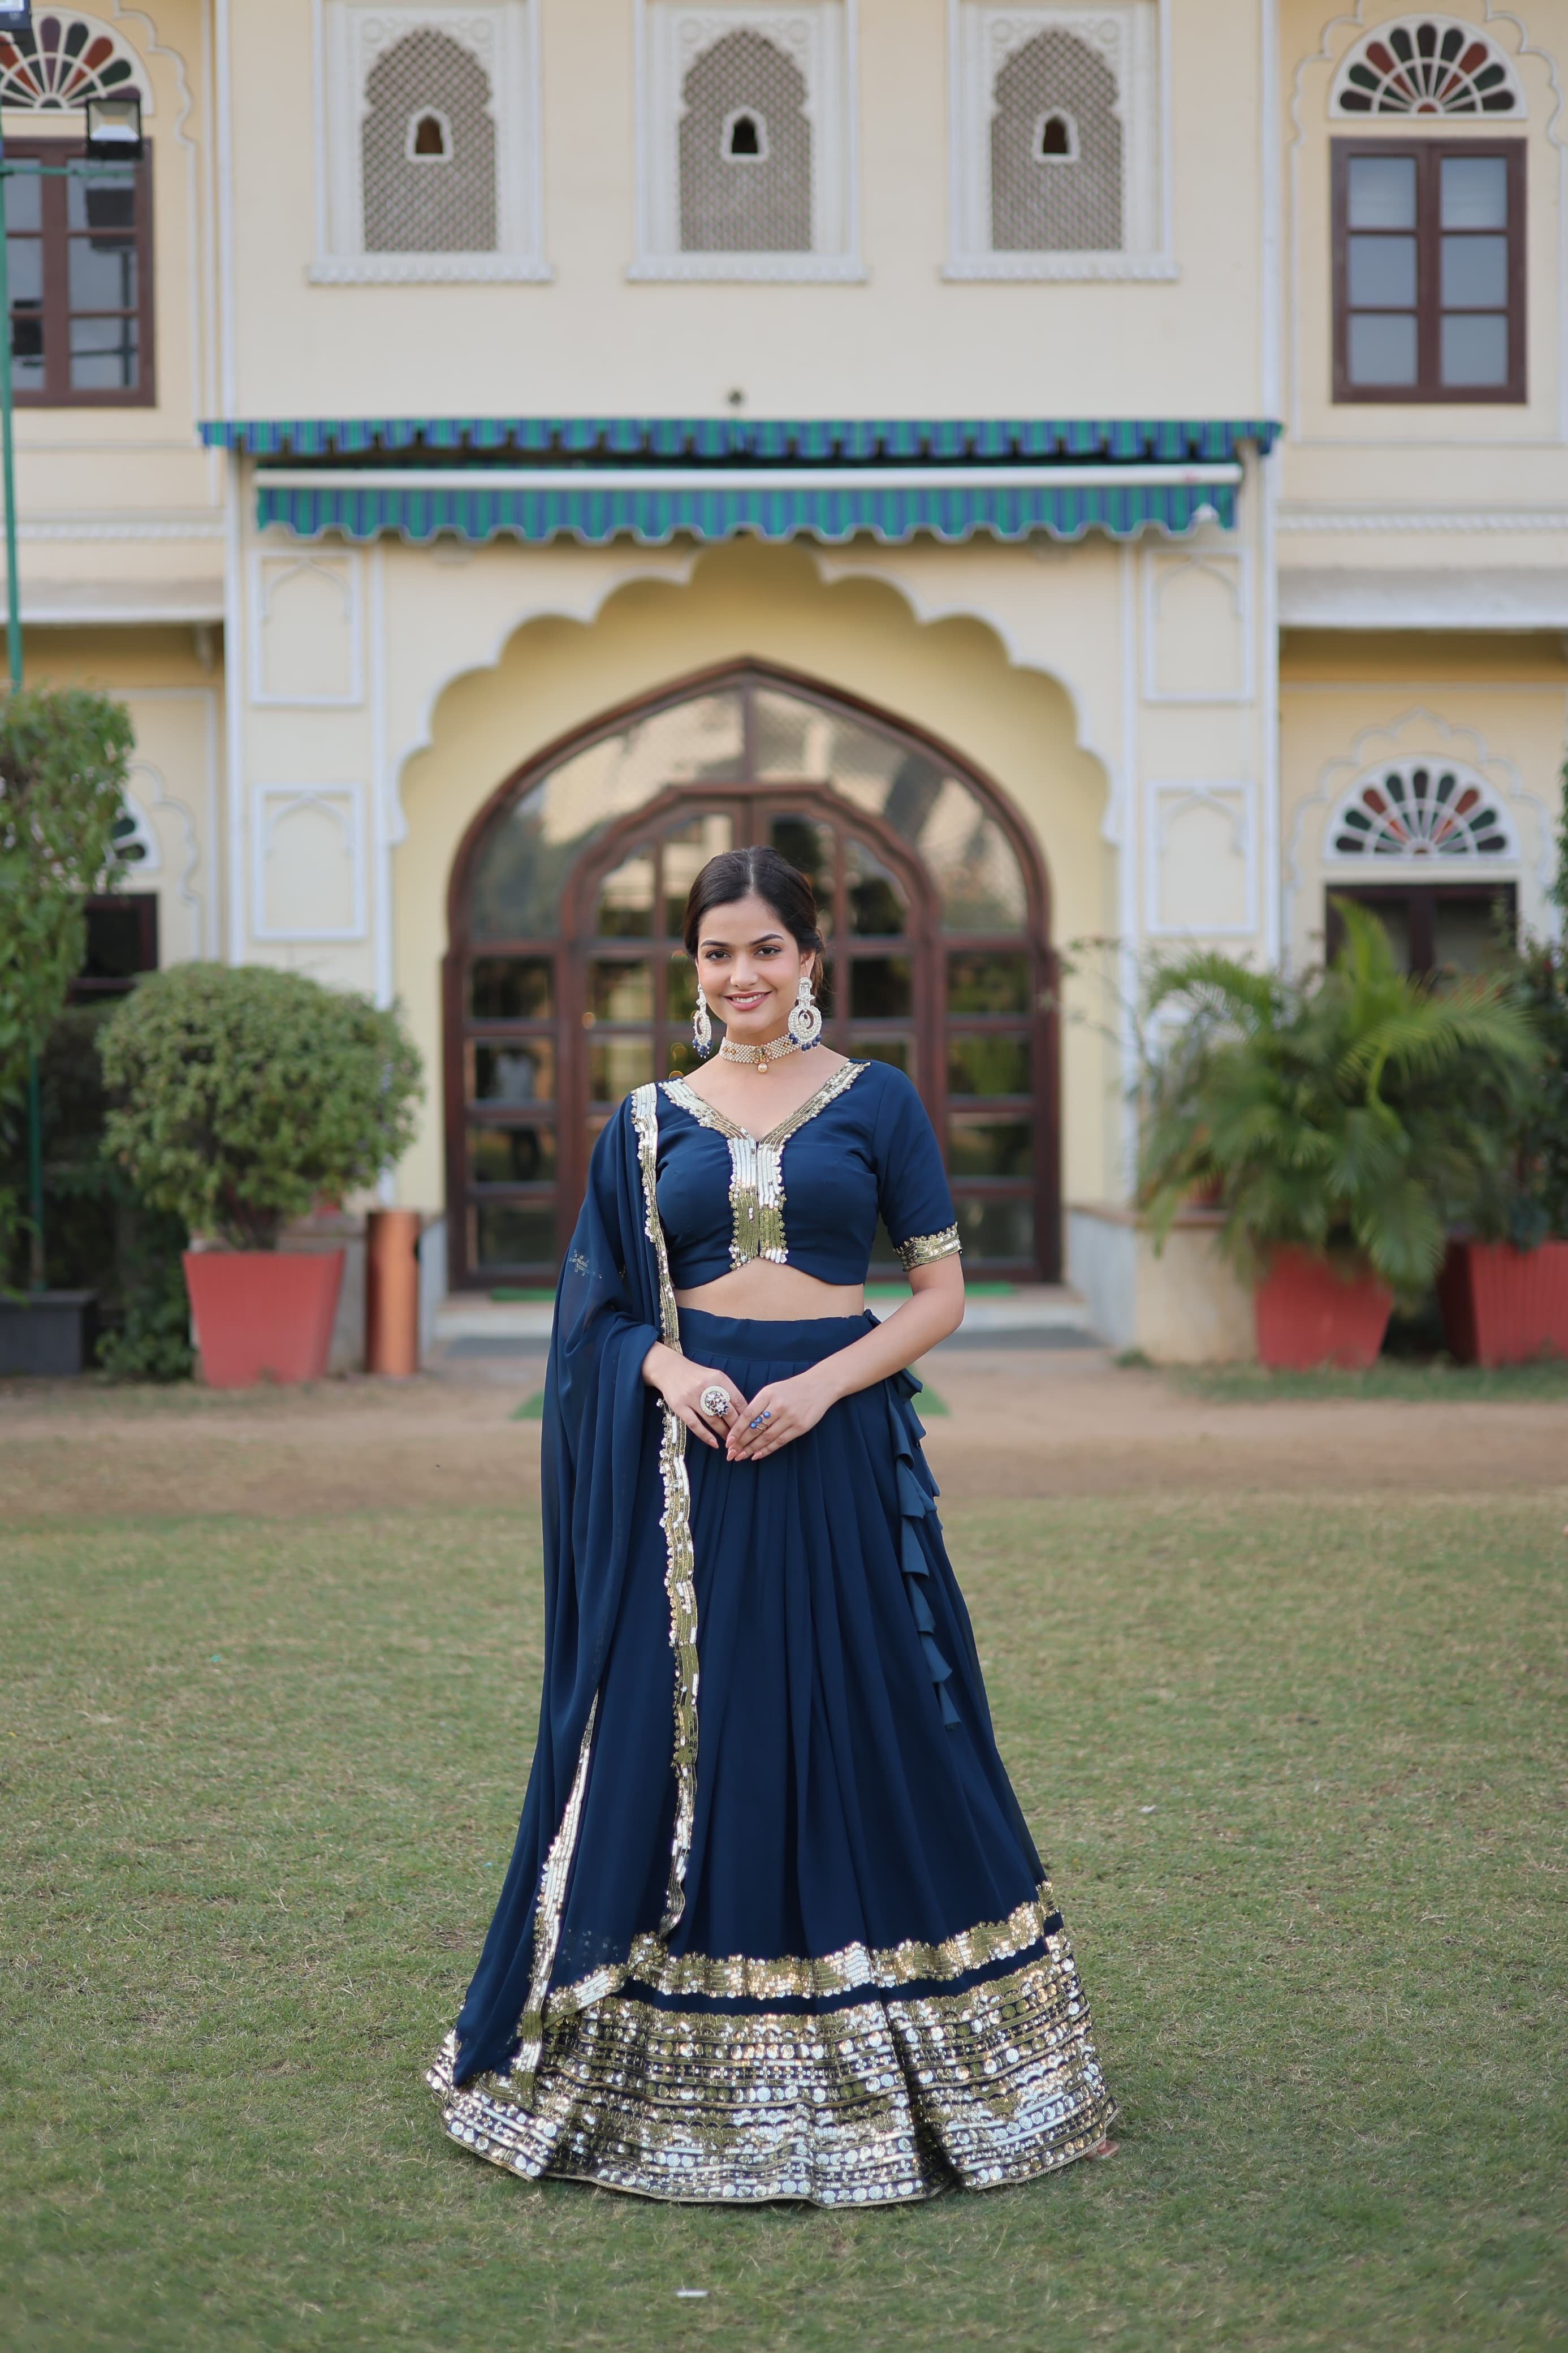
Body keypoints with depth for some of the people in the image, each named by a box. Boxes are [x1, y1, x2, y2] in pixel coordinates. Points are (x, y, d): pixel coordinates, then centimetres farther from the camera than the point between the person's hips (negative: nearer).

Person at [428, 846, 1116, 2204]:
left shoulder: (876, 1102, 4)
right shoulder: (650, 1123, 9)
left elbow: (944, 1291, 1)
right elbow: (604, 1307, 10)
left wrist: (825, 1383, -13)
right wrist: (668, 1372, -11)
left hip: (839, 1447, -2)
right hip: (691, 1454, 2)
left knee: (865, 1727, 1)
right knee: (679, 1728, 3)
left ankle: (883, 2065, 15)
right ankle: (683, 2071, 16)